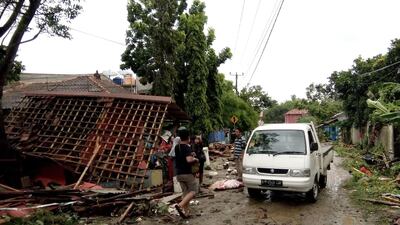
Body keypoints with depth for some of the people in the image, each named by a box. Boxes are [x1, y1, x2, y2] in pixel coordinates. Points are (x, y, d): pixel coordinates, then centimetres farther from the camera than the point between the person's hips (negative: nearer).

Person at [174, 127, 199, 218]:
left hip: (179, 174, 7)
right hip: (187, 173, -7)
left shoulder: (177, 147, 8)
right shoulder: (187, 147, -16)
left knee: (185, 192, 14)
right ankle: (180, 205, -15)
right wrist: (195, 159, -11)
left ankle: (186, 212, 14)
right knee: (193, 191, 3)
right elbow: (189, 160, -30)